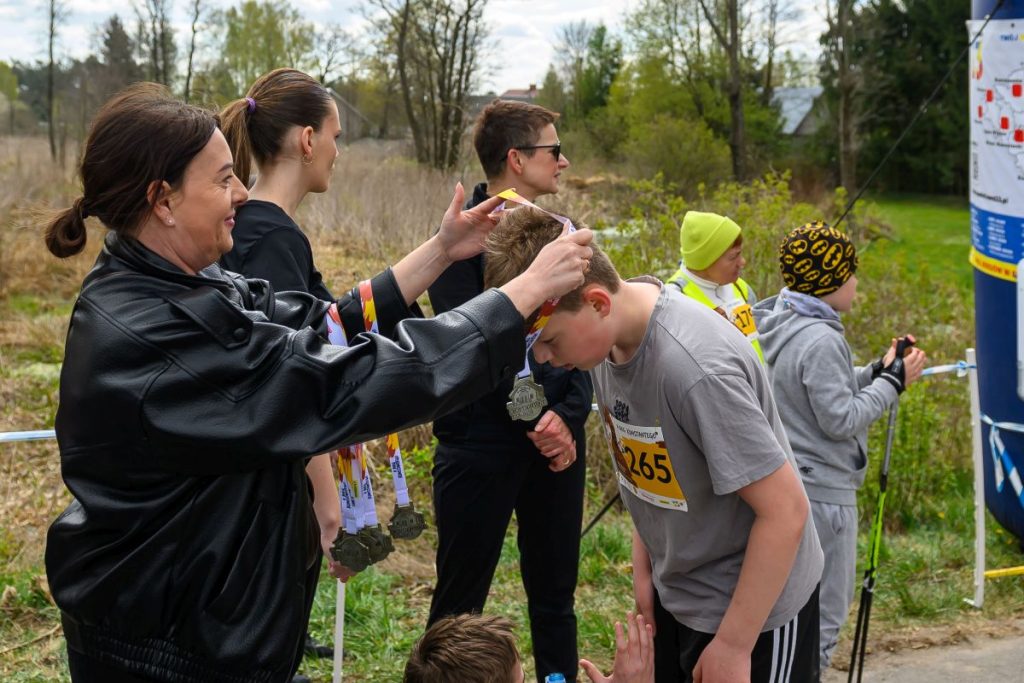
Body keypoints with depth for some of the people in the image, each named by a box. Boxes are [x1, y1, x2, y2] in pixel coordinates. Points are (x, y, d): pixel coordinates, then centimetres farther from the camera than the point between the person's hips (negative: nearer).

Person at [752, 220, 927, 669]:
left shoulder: (777, 324, 8)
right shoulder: (820, 340, -21)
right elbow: (841, 419, -19)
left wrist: (877, 372, 8)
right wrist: (893, 382, -10)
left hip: (784, 481, 10)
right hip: (822, 492, -10)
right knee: (824, 613, 1)